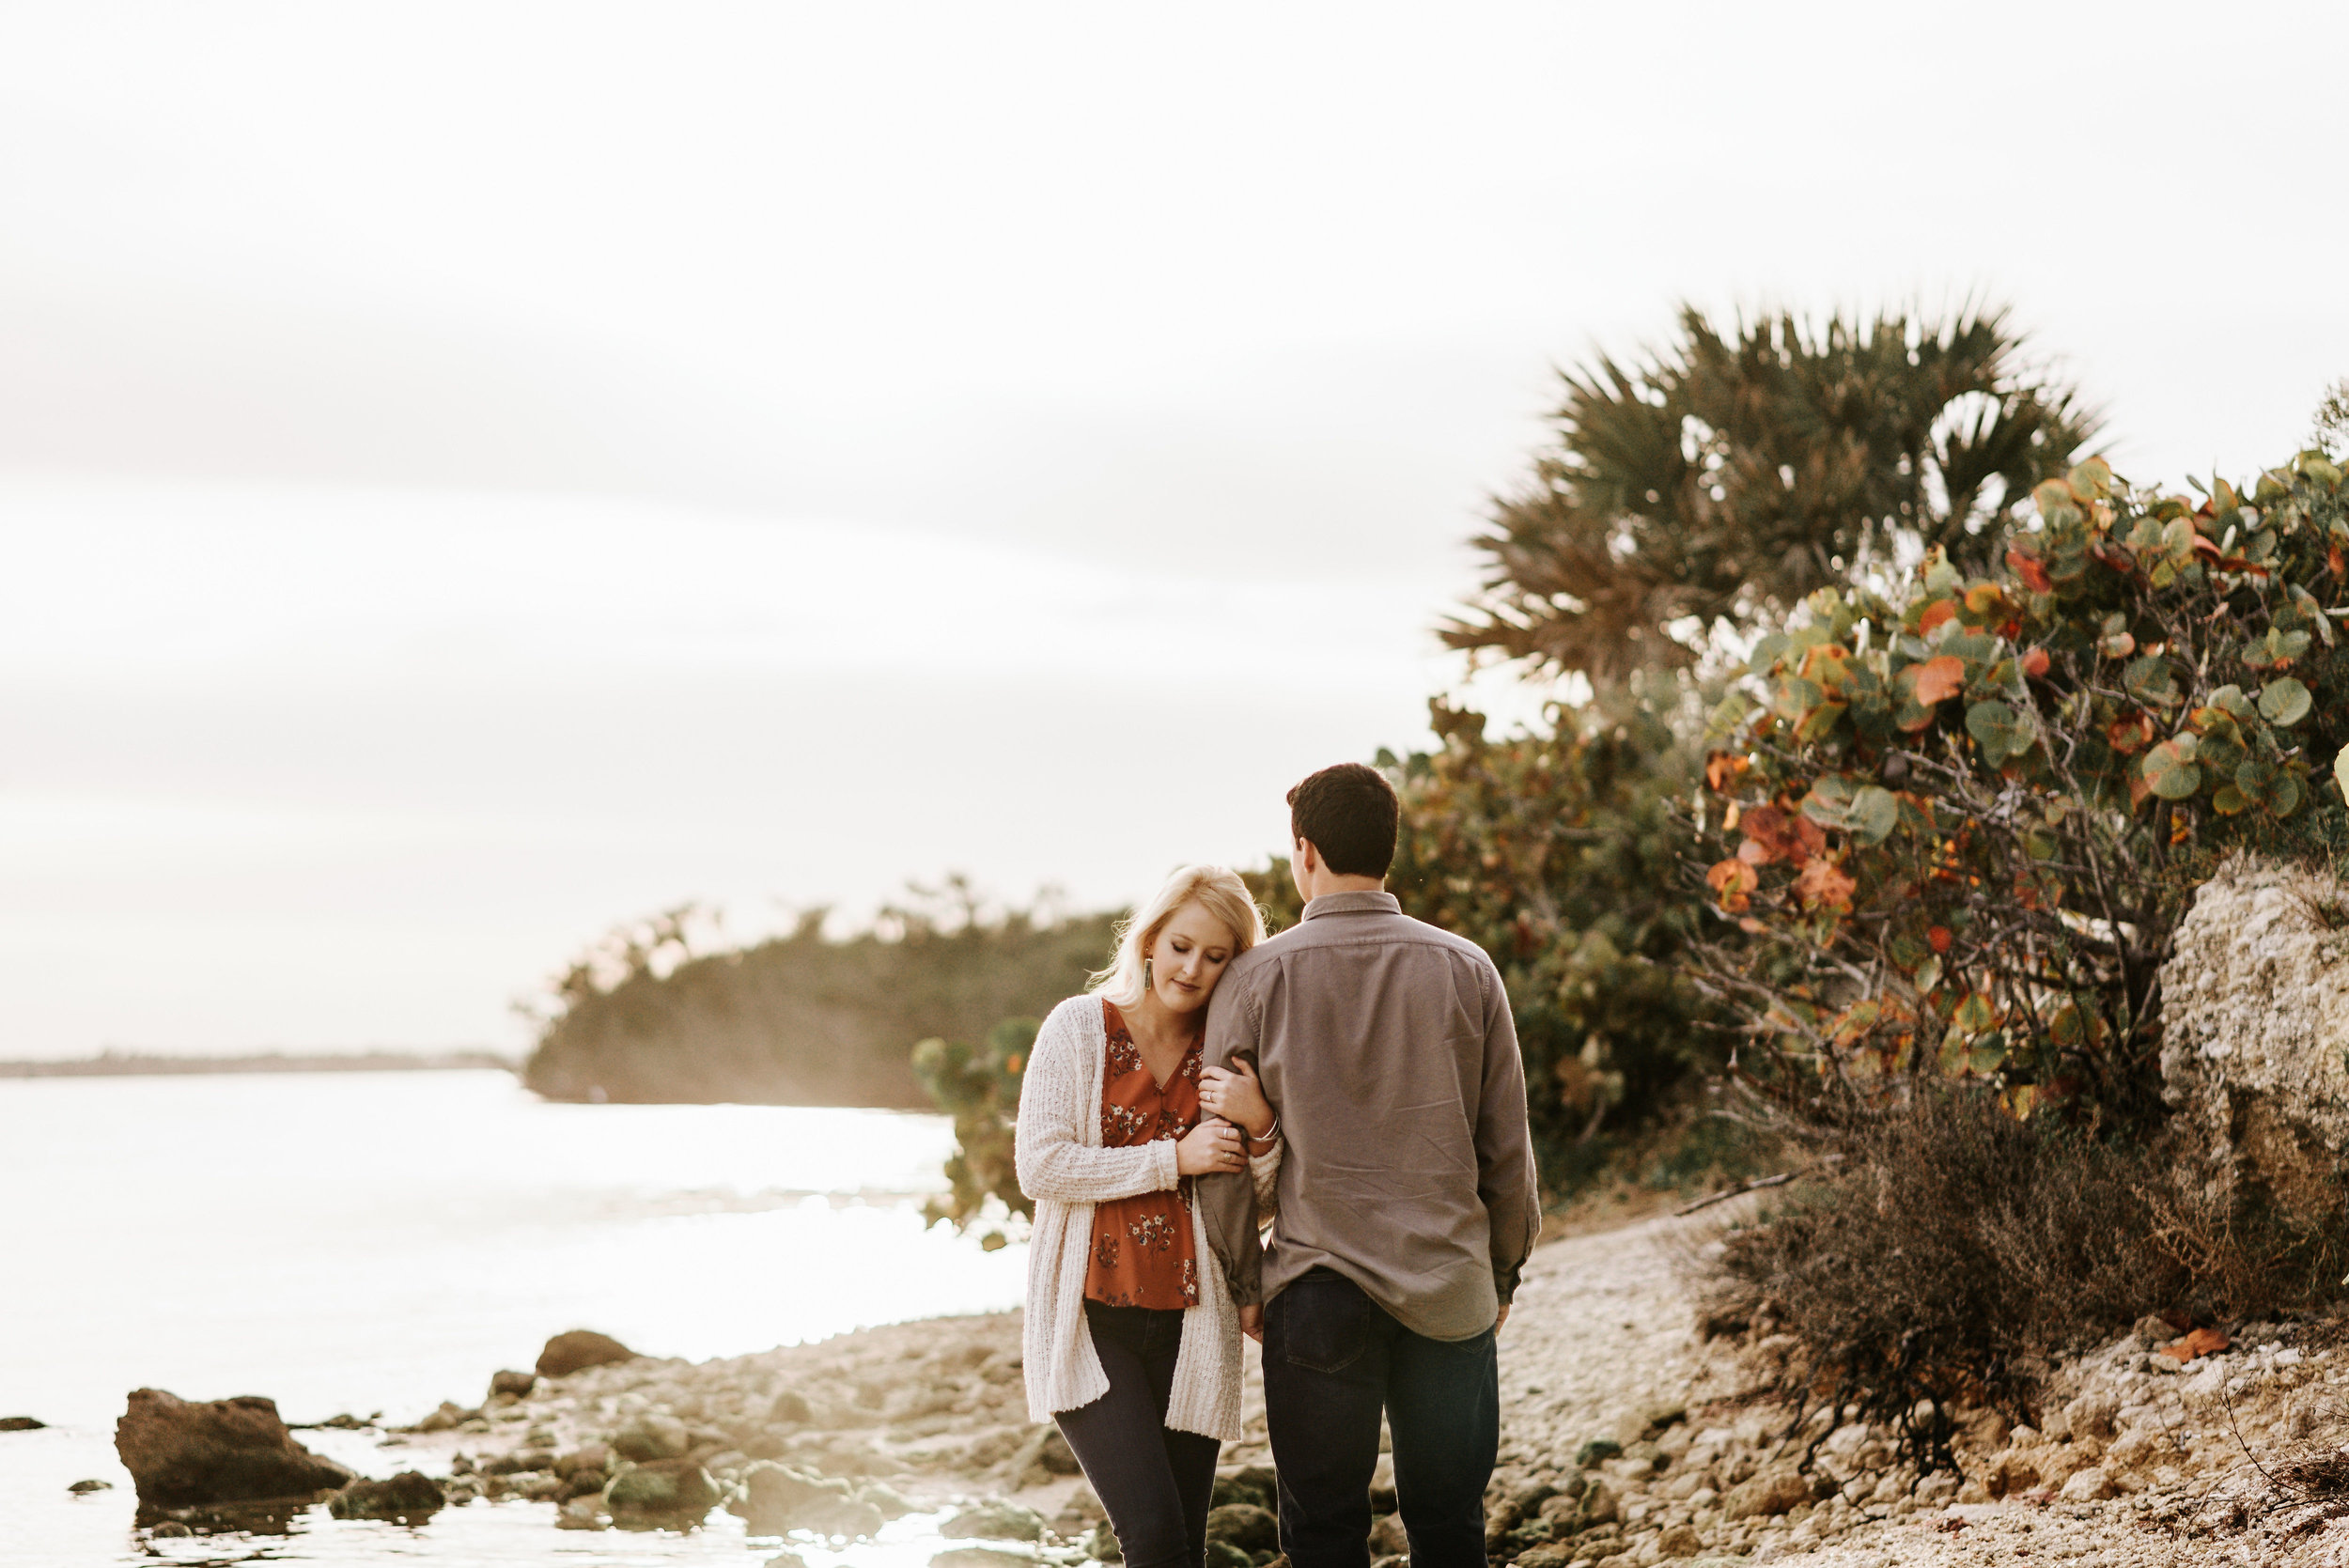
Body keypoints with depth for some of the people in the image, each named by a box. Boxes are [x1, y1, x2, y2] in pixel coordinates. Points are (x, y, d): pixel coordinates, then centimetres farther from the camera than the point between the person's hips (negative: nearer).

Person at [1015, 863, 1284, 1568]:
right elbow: (1040, 1166, -9)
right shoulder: (1080, 1028, -2)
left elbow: (1263, 1197, 10)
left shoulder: (1230, 1056, 7)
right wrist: (1176, 1158, -13)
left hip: (1187, 1325, 4)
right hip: (1091, 1323, -3)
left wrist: (1259, 1125, -11)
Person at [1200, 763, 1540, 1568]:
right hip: (1450, 1290, 1)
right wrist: (1502, 1273, 15)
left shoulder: (1257, 977, -5)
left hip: (1316, 1293, -1)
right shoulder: (1466, 970, -1)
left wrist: (1246, 1283, 10)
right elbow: (1507, 1147, 3)